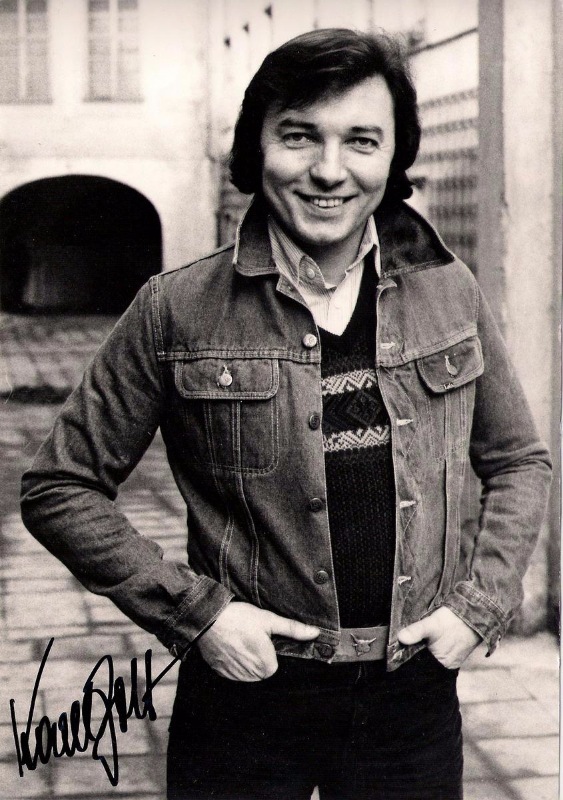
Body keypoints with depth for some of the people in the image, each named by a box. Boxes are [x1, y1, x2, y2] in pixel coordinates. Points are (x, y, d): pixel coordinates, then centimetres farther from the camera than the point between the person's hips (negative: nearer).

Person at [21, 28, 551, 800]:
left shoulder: (450, 294, 0)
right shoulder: (177, 312, -9)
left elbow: (519, 462, 12)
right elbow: (59, 488, -4)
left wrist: (480, 605, -1)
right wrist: (195, 612, -11)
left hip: (414, 703, 3)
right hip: (248, 698, -2)